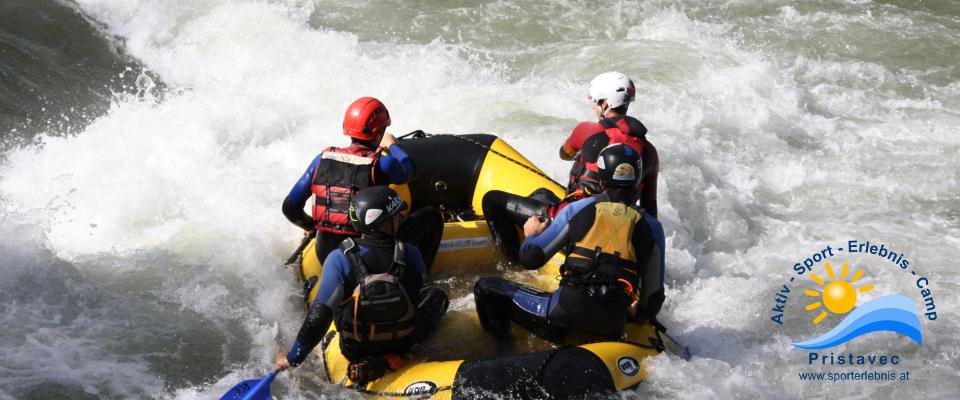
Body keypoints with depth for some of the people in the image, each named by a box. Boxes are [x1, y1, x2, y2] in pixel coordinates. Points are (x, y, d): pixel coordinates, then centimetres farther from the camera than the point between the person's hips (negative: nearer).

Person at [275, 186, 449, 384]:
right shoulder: (410, 254, -20)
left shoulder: (340, 259, -25)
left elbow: (320, 314, -27)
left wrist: (293, 358, -19)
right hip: (401, 344, 0)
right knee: (436, 296, 22)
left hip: (354, 349, 0)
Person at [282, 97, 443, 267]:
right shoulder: (380, 164, -15)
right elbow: (407, 171, 10)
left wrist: (310, 226, 21)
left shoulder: (323, 158, -3)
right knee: (431, 215, 10)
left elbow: (290, 207, 1)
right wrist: (392, 145, 29)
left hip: (325, 254, 6)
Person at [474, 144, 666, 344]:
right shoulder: (651, 227, 11)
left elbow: (530, 259, 9)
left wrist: (531, 235, 32)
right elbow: (654, 295, 13)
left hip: (566, 311, -1)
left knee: (487, 289, 9)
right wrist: (636, 316, 34)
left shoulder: (577, 210, 7)